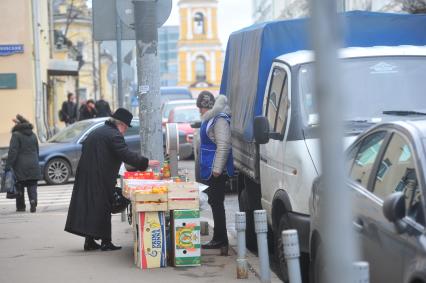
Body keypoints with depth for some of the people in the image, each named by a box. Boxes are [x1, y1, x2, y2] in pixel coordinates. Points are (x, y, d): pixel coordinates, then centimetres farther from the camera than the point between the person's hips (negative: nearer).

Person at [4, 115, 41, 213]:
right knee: (32, 186, 3)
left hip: (21, 166, -4)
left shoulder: (16, 135, -9)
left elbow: (12, 151, -16)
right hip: (33, 165, 4)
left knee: (20, 186, 8)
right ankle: (33, 202, -18)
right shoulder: (33, 135, 12)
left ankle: (21, 206, 13)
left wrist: (8, 165, -15)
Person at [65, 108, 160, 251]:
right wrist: (146, 163, -16)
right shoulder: (114, 135, -12)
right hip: (100, 179, -9)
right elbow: (126, 155, -20)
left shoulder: (98, 132, 18)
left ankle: (89, 241, 12)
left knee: (88, 205, 10)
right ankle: (105, 242, 1)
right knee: (102, 207, -2)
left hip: (86, 174, 9)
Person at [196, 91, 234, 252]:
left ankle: (221, 240, -4)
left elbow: (223, 146, -22)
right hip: (209, 171, 10)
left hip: (216, 172, -10)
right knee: (215, 203, 12)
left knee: (216, 203, -7)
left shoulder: (219, 120, -16)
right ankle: (219, 239, 18)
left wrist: (217, 169, -24)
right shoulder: (209, 119, 14)